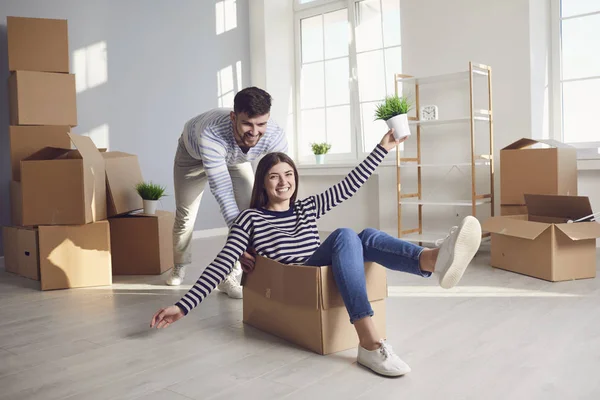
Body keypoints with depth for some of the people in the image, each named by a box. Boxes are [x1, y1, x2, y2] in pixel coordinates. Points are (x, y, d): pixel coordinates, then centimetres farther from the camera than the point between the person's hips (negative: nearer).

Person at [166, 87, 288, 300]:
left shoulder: (275, 138, -39)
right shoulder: (211, 135, -50)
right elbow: (222, 190, -51)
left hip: (235, 158, 3)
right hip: (193, 154, -2)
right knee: (185, 215, 7)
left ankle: (230, 276, -2)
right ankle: (179, 267, 36)